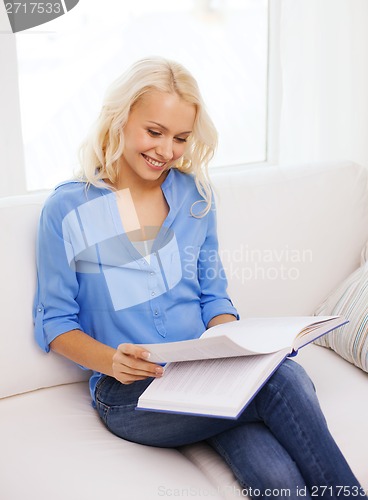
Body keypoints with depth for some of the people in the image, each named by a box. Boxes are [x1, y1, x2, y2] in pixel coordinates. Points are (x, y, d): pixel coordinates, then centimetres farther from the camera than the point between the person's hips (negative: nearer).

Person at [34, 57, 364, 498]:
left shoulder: (194, 196, 9)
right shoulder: (66, 210, -2)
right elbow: (53, 322, 1)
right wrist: (112, 361, -18)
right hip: (128, 394, -3)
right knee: (282, 382, -29)